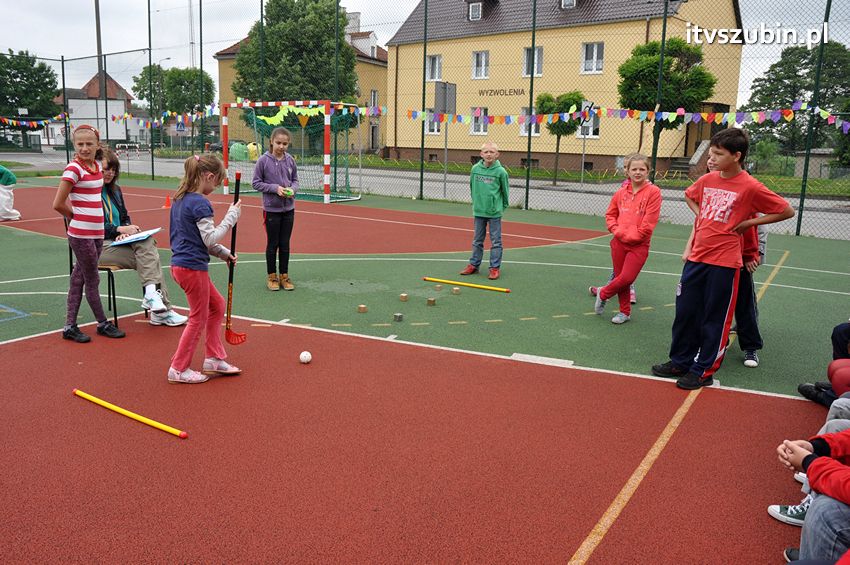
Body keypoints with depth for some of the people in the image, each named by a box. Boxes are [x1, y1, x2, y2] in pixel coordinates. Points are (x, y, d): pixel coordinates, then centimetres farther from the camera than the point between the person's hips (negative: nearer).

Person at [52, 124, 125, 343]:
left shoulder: (96, 166, 8)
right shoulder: (74, 169, -14)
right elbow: (58, 204, -13)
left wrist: (88, 217, 10)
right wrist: (77, 218, 1)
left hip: (96, 232, 7)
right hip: (81, 234, -7)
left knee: (79, 278, 12)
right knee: (93, 280, 5)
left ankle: (70, 326, 21)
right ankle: (103, 324, 18)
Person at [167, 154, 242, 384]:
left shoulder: (180, 199, 11)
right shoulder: (200, 203, -19)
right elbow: (210, 239, -19)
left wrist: (224, 253, 14)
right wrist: (231, 216, -13)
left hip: (180, 264, 9)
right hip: (193, 268, -9)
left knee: (217, 305, 19)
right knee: (198, 318, 5)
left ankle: (214, 359, 25)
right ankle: (178, 369, 16)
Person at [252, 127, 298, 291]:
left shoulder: (290, 160, -1)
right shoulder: (263, 160, -11)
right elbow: (256, 183, -6)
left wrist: (292, 189, -12)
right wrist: (275, 188, -18)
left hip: (288, 209, 3)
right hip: (271, 209, -3)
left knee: (285, 244, 11)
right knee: (272, 244, 8)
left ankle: (284, 275, 24)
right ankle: (272, 276, 22)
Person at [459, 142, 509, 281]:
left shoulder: (501, 171, -11)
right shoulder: (475, 168, -2)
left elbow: (505, 191, 0)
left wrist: (503, 206, 6)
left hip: (494, 212, -3)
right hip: (479, 210, 3)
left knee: (496, 242, 3)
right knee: (477, 240, 14)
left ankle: (495, 268, 10)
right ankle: (474, 265, 24)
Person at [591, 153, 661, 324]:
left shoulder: (653, 192, -8)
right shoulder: (621, 192, 5)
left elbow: (648, 223, -12)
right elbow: (610, 215, 13)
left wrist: (630, 236, -10)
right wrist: (618, 231, -4)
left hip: (639, 245, -4)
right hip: (619, 243, 4)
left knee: (626, 278, -12)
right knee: (621, 278, 9)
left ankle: (603, 293, 15)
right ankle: (625, 312, 27)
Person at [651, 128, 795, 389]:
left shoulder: (750, 187, -11)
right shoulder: (707, 180, 5)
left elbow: (787, 211, -3)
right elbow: (690, 196, 27)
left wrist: (748, 222, -5)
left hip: (724, 262, -5)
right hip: (696, 258, 6)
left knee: (714, 318, 4)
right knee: (685, 311, 11)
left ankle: (704, 371, 16)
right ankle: (680, 361, 26)